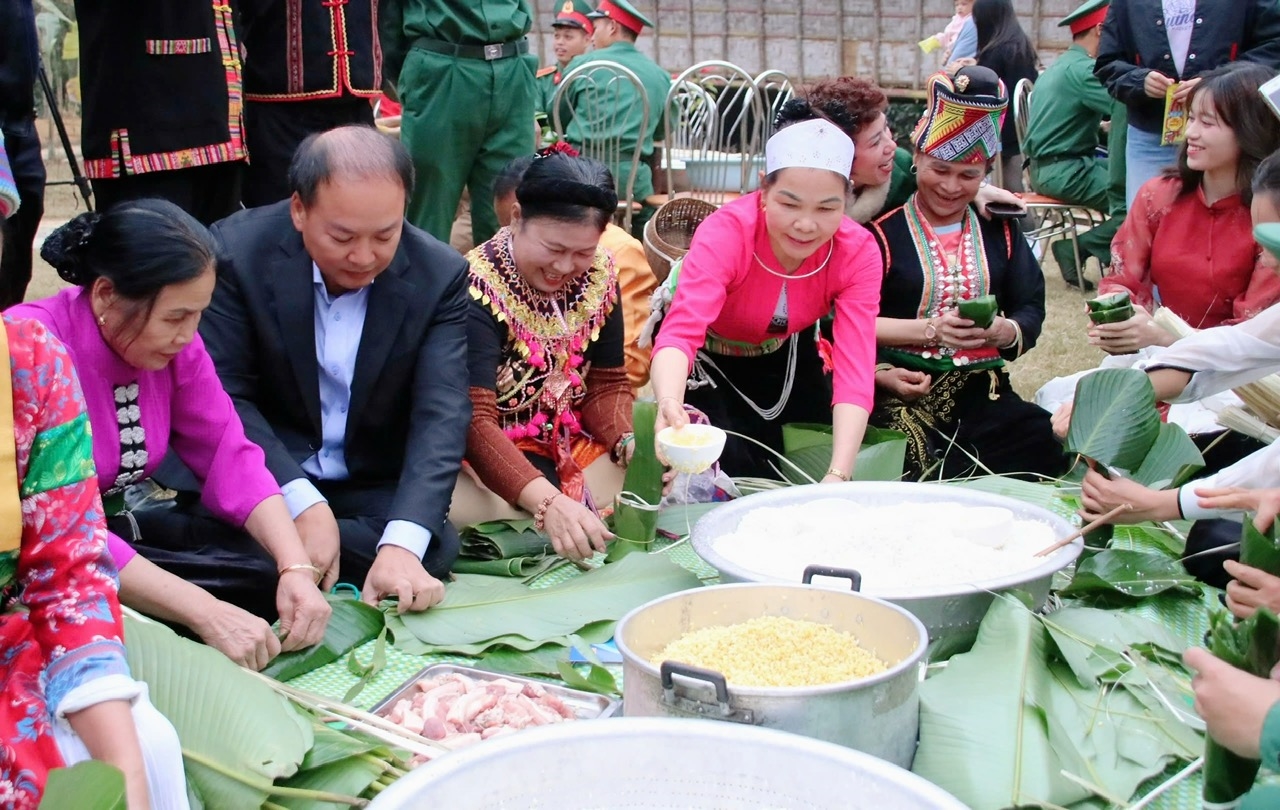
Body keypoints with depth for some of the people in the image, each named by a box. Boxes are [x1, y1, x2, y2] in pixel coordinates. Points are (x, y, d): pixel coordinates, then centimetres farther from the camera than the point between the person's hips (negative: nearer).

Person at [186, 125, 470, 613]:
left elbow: (441, 417, -18)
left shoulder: (440, 275, -11)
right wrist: (303, 503, -28)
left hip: (376, 488, 2)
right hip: (264, 477, -2)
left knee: (429, 552, -28)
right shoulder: (236, 250, -13)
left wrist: (402, 543, -34)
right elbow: (222, 397, -14)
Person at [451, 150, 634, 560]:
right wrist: (546, 502, -44)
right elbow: (474, 419, -29)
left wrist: (631, 443, -19)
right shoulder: (478, 286, -21)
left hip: (572, 441, 6)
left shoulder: (599, 275, -2)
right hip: (489, 452, -5)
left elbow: (608, 384, 4)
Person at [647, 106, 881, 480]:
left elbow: (854, 367, -35)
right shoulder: (725, 233, -37)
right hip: (707, 355, -3)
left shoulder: (858, 252, -27)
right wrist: (669, 404, -74)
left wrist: (839, 476, -49)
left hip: (784, 353, 3)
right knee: (733, 477, -17)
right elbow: (680, 333, -51)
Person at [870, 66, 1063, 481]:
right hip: (902, 390, -4)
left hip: (983, 393, 5)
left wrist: (1002, 331, -15)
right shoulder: (883, 230, 0)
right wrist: (930, 329, -16)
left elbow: (1031, 312, 8)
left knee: (1047, 449, -21)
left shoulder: (999, 230, 17)